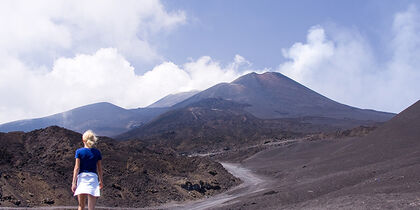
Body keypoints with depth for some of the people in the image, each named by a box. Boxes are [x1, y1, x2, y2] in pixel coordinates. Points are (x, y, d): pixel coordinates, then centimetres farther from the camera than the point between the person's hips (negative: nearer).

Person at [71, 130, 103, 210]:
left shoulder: (79, 151, 0)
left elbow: (77, 167, -4)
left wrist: (74, 182, -3)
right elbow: (99, 168, 8)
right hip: (93, 177, 0)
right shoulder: (97, 152, 4)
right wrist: (101, 181, 19)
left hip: (82, 177, 0)